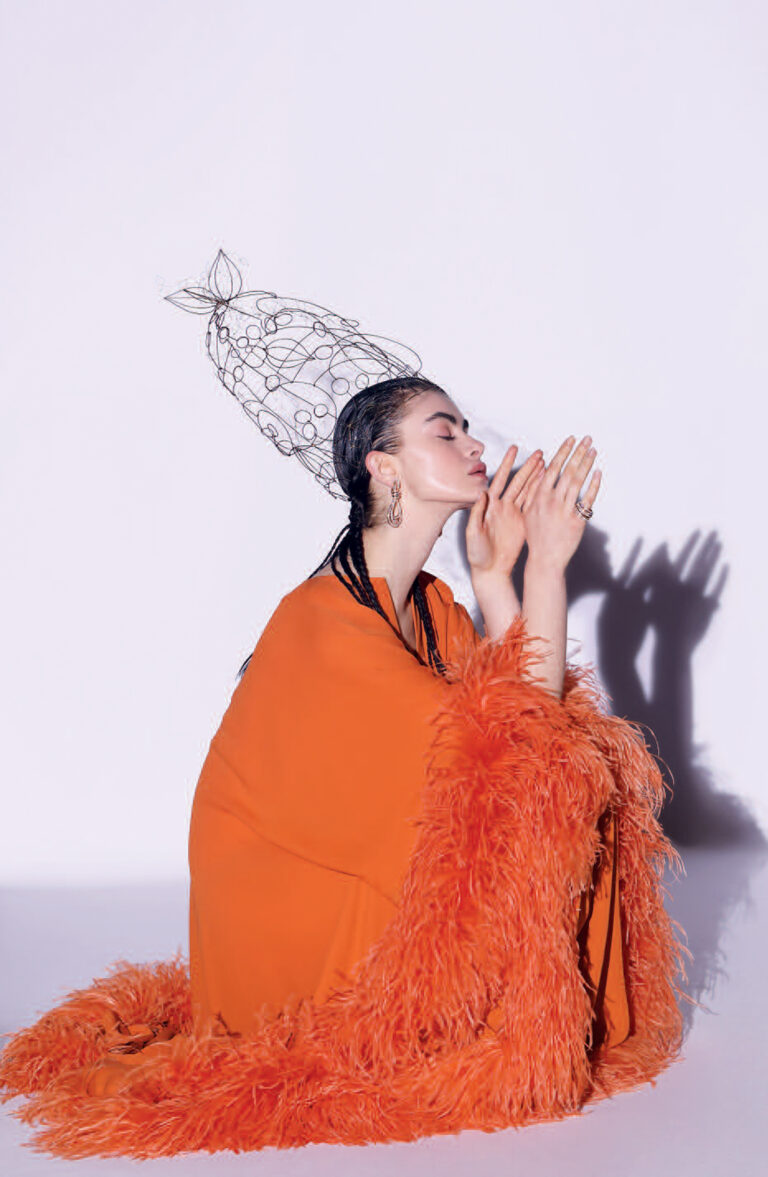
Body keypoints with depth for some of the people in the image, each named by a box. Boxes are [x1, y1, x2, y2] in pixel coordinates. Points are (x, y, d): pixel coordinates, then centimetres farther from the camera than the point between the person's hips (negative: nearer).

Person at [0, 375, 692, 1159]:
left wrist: (496, 577, -14)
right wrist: (544, 567, -21)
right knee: (525, 789, -18)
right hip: (291, 911, -8)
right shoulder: (327, 623, -22)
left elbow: (523, 713, -8)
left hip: (368, 876, 8)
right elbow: (509, 740, -25)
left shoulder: (431, 603, 7)